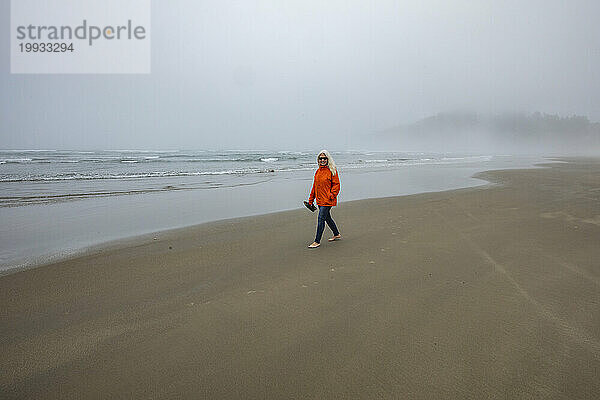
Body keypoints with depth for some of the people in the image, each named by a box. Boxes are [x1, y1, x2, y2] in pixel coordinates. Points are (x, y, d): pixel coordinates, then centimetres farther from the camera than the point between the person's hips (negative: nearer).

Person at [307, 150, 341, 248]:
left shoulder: (332, 170, -8)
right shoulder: (318, 171, 12)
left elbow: (336, 184, -10)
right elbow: (314, 186, 17)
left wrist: (332, 195, -21)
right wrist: (311, 199, 16)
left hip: (327, 200, -8)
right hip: (320, 200, 8)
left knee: (321, 219, -9)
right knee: (327, 218, 18)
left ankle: (317, 241, -2)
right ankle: (336, 234, 37)